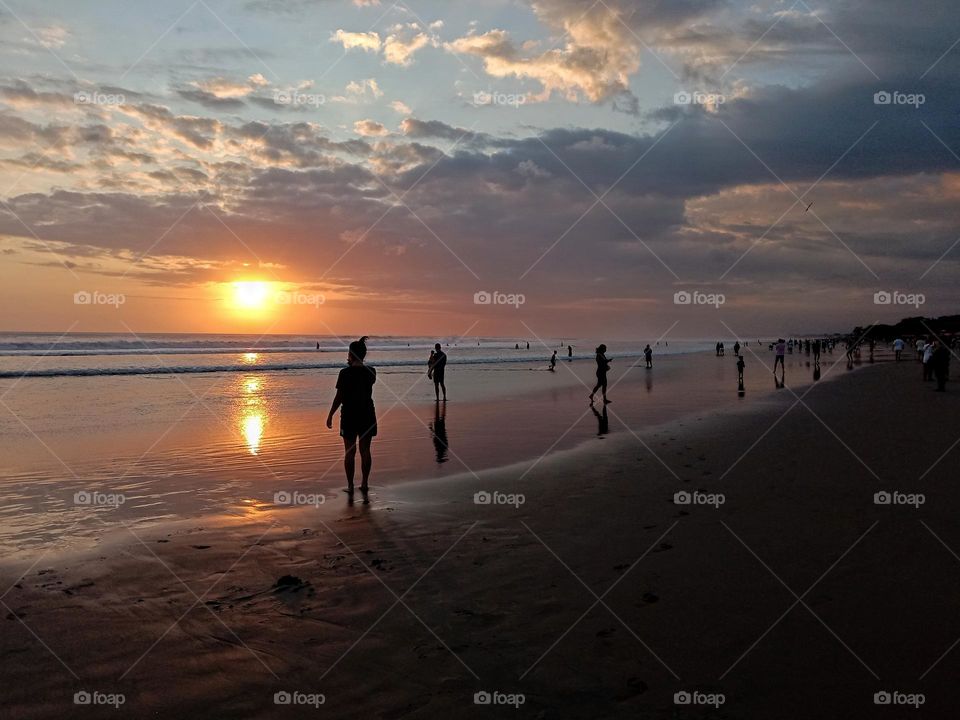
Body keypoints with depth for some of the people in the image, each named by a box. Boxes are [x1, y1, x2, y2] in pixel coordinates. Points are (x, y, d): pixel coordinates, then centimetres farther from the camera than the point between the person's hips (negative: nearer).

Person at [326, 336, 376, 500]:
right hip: (367, 414, 3)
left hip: (349, 415, -3)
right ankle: (365, 484, 11)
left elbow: (339, 396, -10)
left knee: (349, 451, 7)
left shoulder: (345, 373, -12)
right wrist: (355, 365, 15)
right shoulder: (371, 372, -2)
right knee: (365, 450, 10)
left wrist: (330, 415, 0)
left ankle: (350, 486, 11)